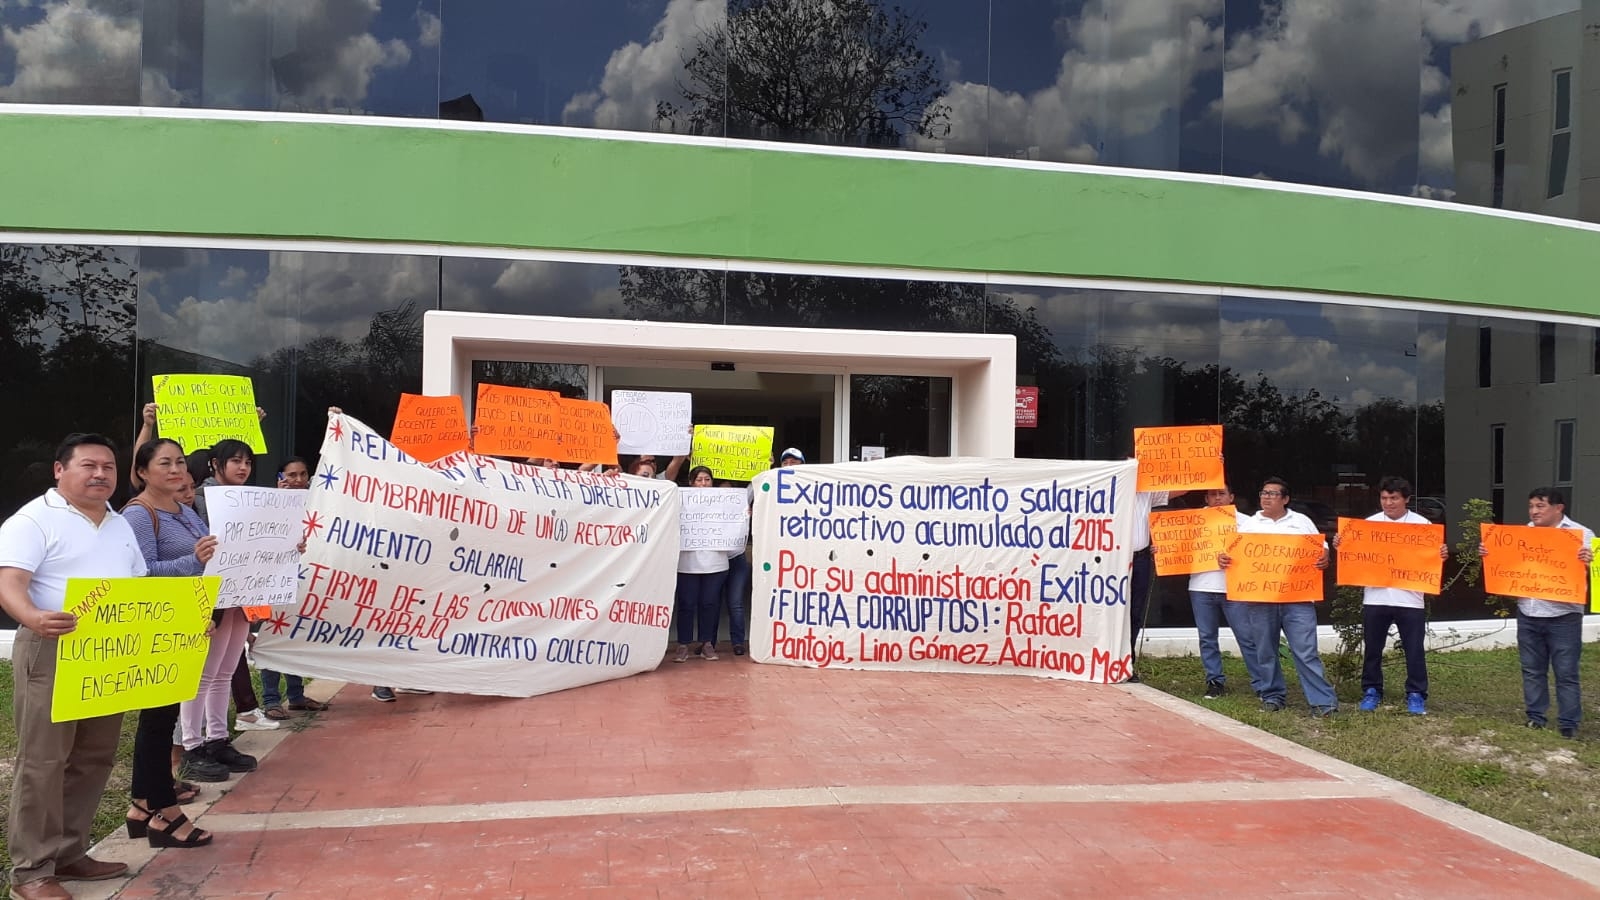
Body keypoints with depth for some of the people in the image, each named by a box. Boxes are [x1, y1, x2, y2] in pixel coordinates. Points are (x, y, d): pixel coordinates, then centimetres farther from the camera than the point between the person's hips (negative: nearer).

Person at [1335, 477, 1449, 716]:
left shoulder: (1422, 524, 1)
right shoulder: (1369, 523, 6)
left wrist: (1443, 555, -20)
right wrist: (1339, 545, -10)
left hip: (1409, 599, -2)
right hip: (1375, 598, 2)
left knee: (1414, 650, 3)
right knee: (1372, 649, 10)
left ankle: (1416, 695, 15)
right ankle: (1371, 692, 22)